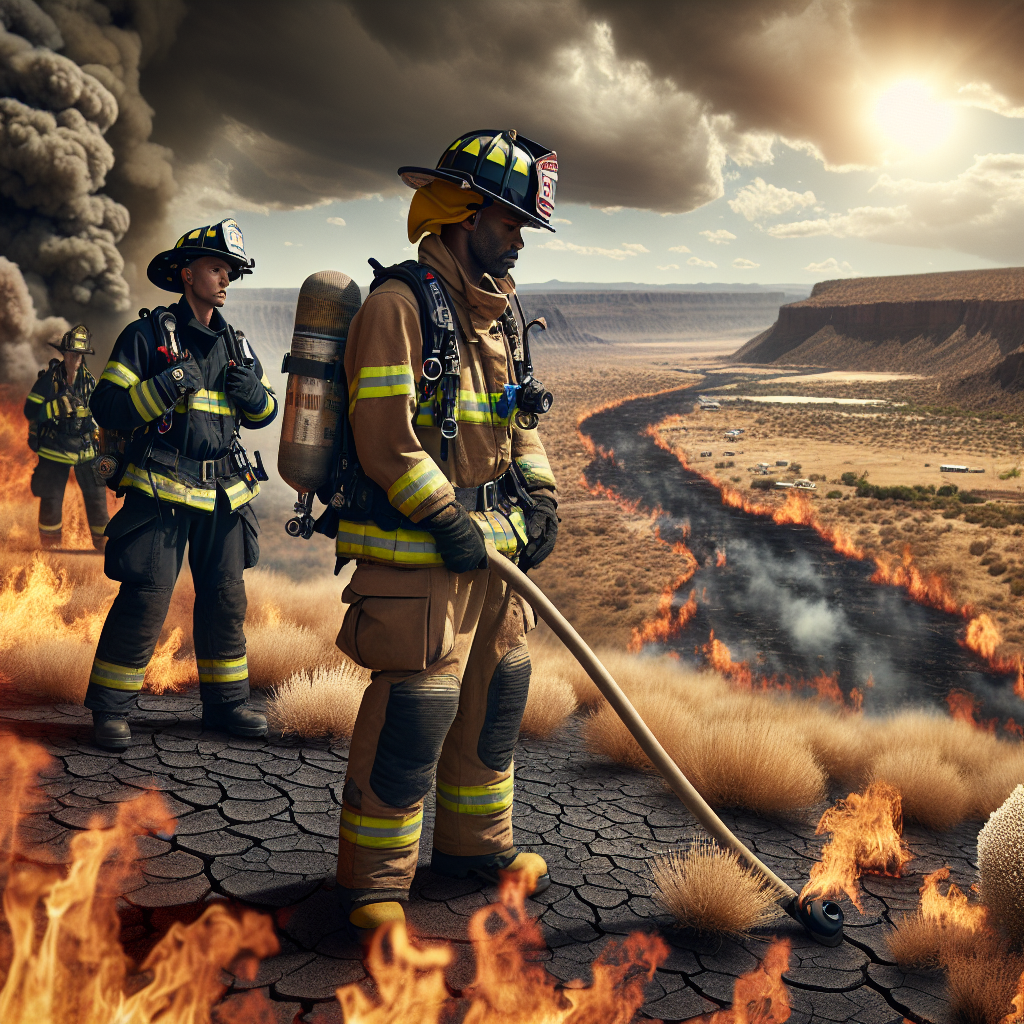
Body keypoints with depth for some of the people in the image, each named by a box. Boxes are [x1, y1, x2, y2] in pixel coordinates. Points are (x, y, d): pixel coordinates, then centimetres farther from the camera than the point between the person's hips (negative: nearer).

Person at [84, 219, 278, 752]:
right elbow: (107, 407, -8)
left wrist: (255, 395, -2)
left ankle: (224, 701, 21)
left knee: (225, 599, 9)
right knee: (145, 599, -7)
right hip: (160, 491, -5)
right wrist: (166, 386, -20)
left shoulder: (235, 344, 15)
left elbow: (264, 413, 21)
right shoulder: (148, 334, -2)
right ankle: (109, 708, 8)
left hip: (223, 495, 6)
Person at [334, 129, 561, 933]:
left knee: (496, 698, 16)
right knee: (412, 716, -6)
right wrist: (447, 521, -19)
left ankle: (475, 842, 34)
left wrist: (540, 498, 9)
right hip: (415, 552, -9)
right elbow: (385, 436, -19)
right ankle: (373, 882, 11)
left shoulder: (494, 312, 15)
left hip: (490, 545, 9)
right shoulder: (400, 304, -13)